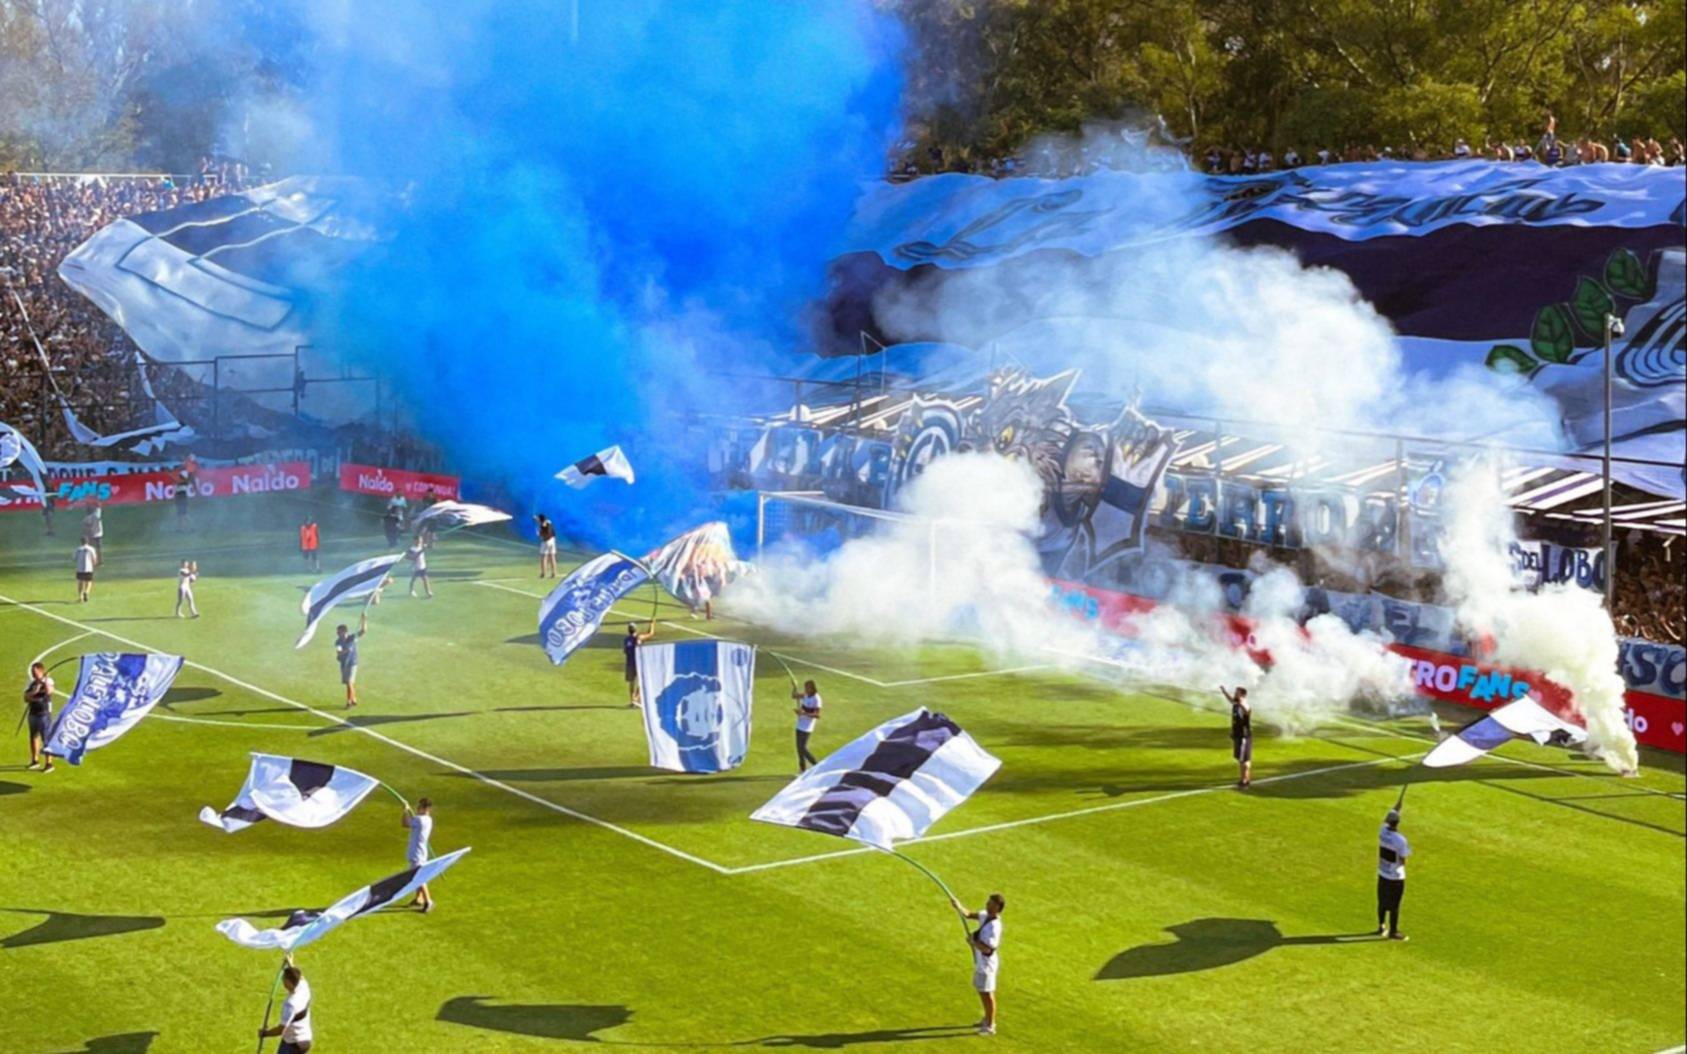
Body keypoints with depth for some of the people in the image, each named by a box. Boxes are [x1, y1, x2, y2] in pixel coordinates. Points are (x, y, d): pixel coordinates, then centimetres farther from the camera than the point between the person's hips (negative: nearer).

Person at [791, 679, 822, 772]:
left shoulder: (816, 699, -19)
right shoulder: (806, 695, 5)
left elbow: (817, 715, -22)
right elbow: (794, 696, 17)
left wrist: (804, 713, -29)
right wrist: (794, 686, 0)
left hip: (806, 728, -8)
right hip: (800, 725, 8)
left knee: (802, 748, -9)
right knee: (799, 748, 11)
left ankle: (818, 765, 1)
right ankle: (803, 768, 21)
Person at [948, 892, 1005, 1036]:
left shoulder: (994, 926, -29)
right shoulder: (985, 916, -1)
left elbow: (987, 949, -31)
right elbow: (969, 915, 2)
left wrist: (973, 941, -20)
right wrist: (958, 907, -16)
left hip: (987, 964, -10)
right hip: (980, 962, 10)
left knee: (987, 993, 3)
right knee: (981, 990, 23)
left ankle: (990, 1027, 17)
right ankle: (988, 1019, 41)